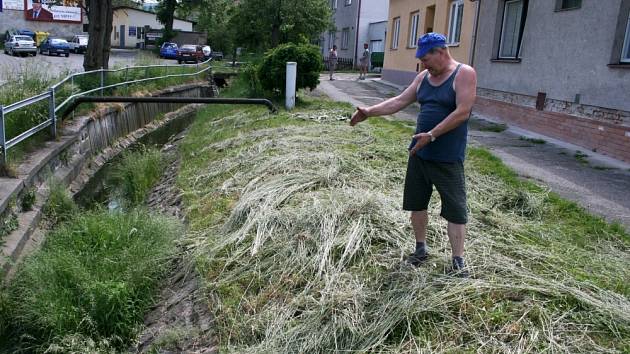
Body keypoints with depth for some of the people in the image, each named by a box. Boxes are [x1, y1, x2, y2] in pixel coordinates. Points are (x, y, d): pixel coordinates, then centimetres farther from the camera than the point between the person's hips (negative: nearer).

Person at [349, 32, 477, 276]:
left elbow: (462, 112, -19)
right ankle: (421, 248, 30)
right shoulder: (423, 77, 9)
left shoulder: (464, 74, -11)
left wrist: (431, 135, -22)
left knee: (455, 209, 1)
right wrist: (369, 112, 2)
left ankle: (458, 260, 13)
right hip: (419, 152, 7)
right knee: (416, 202, 14)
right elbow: (399, 101, 10)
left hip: (448, 157, -7)